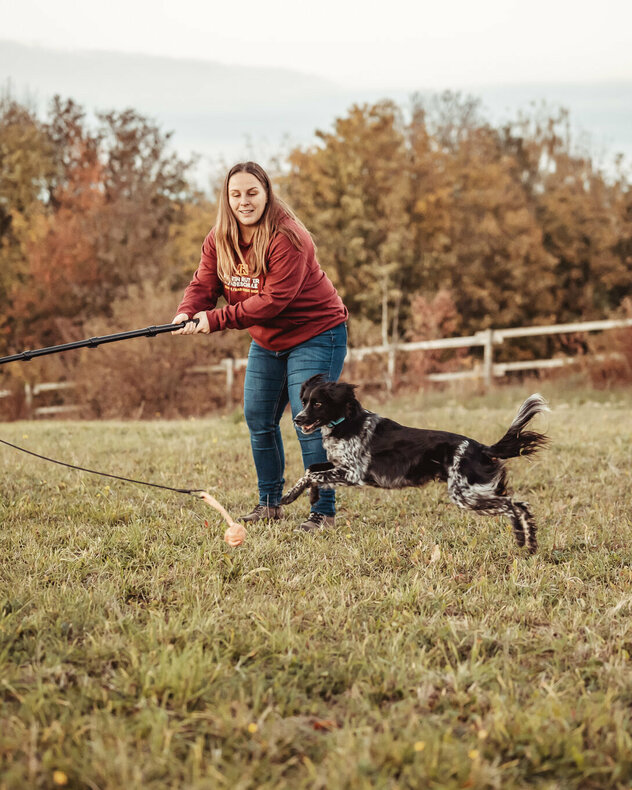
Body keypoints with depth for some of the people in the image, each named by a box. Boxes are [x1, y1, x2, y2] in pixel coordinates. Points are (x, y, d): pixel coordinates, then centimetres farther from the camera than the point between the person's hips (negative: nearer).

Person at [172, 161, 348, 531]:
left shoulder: (288, 238, -26)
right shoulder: (219, 240, -2)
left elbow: (273, 300, -30)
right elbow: (204, 284, -5)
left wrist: (216, 319, -32)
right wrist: (187, 313, -29)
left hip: (315, 334, -8)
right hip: (267, 340, 8)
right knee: (258, 420, 9)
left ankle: (324, 511, -4)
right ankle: (270, 503, 25)